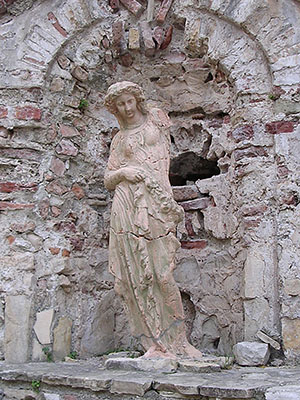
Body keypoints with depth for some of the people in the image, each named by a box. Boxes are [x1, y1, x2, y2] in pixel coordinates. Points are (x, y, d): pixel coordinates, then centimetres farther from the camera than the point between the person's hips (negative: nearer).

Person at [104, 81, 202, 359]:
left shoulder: (156, 121, 18)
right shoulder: (119, 139, 22)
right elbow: (107, 179, 19)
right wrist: (123, 172, -1)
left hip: (155, 203, -2)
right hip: (127, 207, 3)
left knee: (161, 272, -12)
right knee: (135, 275, -5)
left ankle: (177, 340, -1)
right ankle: (157, 344, -1)